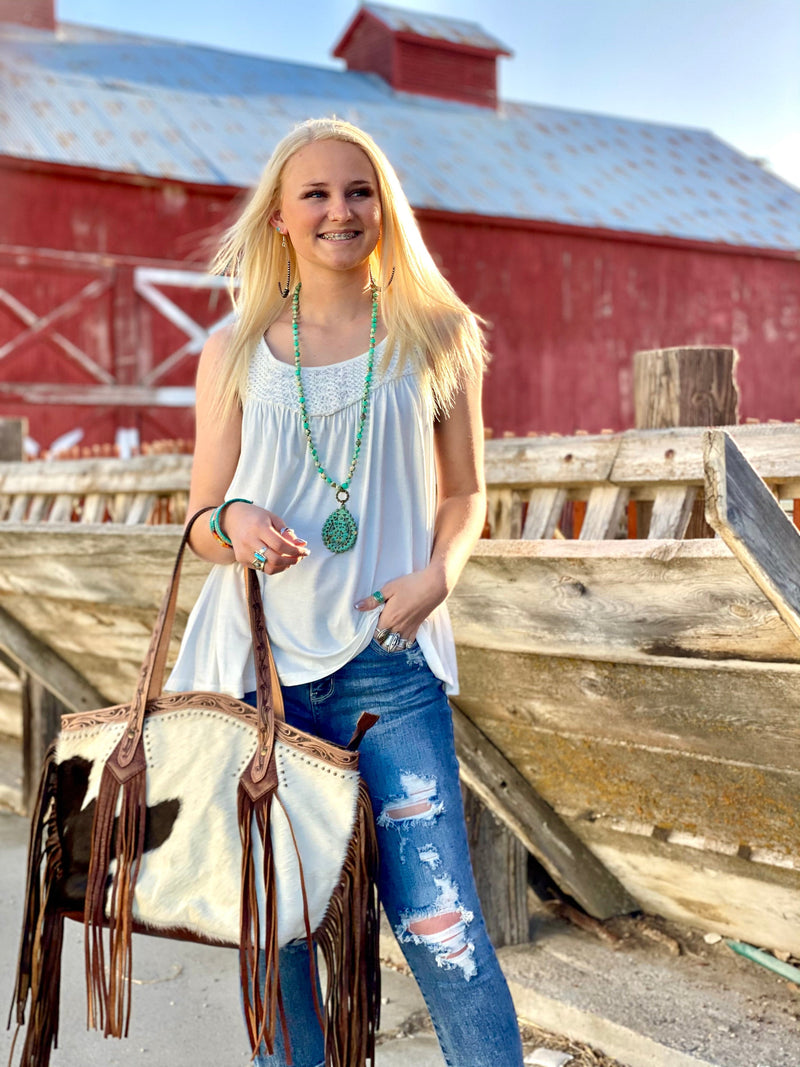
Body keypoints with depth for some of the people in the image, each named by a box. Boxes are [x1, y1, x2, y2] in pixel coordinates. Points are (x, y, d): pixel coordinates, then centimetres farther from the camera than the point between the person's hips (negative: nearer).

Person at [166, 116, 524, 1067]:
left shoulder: (436, 335, 8)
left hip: (387, 662, -1)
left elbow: (464, 492, 13)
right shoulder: (233, 352, 8)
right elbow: (201, 522, 11)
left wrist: (438, 573, -7)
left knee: (440, 925, -7)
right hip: (257, 661, 2)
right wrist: (236, 522, -13)